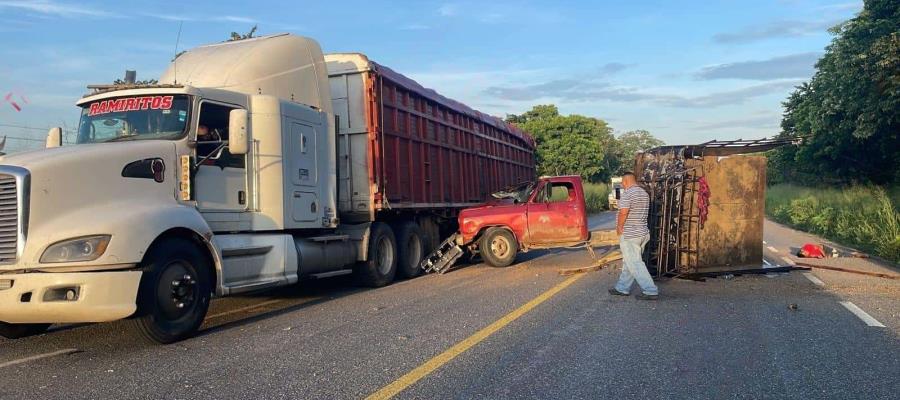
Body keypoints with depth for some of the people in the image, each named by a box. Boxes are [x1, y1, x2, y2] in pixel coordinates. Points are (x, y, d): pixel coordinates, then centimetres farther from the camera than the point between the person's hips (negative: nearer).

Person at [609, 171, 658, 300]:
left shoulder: (628, 194, -16)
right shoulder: (645, 193, 12)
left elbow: (623, 212, -24)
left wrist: (619, 228, -9)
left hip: (629, 235, -9)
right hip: (643, 233, 9)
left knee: (635, 264, -5)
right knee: (628, 262, 16)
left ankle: (651, 291, -6)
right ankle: (622, 288, 24)